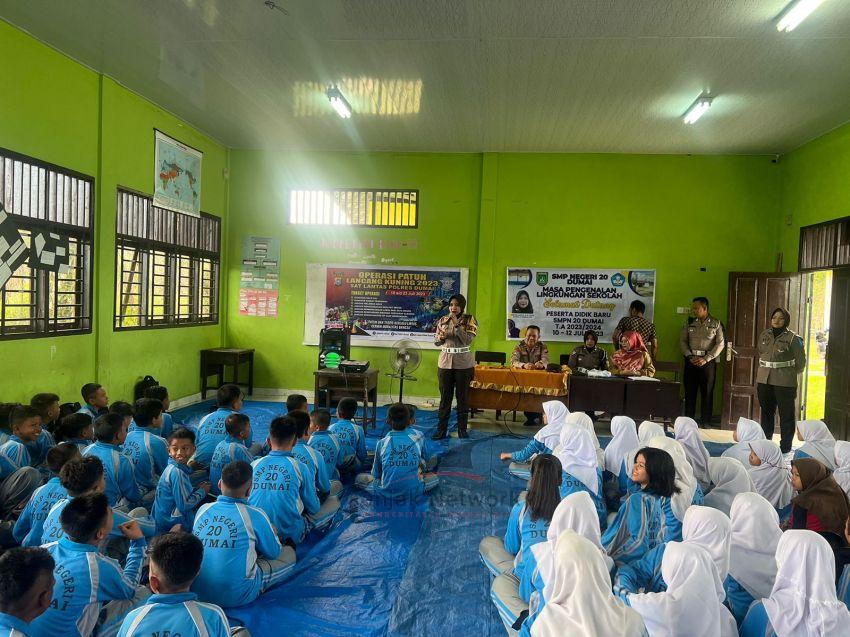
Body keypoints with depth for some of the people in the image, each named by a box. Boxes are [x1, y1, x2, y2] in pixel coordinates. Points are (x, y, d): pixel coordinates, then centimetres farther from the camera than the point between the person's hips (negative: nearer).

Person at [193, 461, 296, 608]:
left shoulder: (203, 510, -2)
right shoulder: (254, 515, -15)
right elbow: (274, 553, 1)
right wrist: (273, 533, 23)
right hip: (237, 597, -5)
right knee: (289, 554, 11)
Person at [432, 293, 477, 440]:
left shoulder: (469, 320, -4)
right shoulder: (443, 320, 6)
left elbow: (467, 340, -15)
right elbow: (435, 341, 11)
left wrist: (456, 324, -20)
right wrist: (440, 337, -11)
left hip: (464, 364, -2)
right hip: (445, 363, 3)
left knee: (462, 397, 5)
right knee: (445, 397, 6)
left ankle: (462, 429, 16)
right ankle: (441, 430, 13)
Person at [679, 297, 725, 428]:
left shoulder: (716, 324, 0)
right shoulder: (690, 323, 7)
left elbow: (720, 344, -4)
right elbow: (682, 341, 7)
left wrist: (706, 359, -13)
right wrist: (690, 356, -7)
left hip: (708, 361, -2)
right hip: (691, 360, 2)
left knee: (707, 392, 1)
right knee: (689, 391, 4)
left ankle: (706, 422, 8)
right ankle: (688, 420, 12)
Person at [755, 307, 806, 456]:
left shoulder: (793, 338, -7)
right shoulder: (764, 335, 7)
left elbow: (800, 363, 0)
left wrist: (786, 372, 8)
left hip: (784, 382, -5)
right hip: (764, 381, 5)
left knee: (786, 415, 2)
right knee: (766, 413, 15)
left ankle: (785, 447, 12)